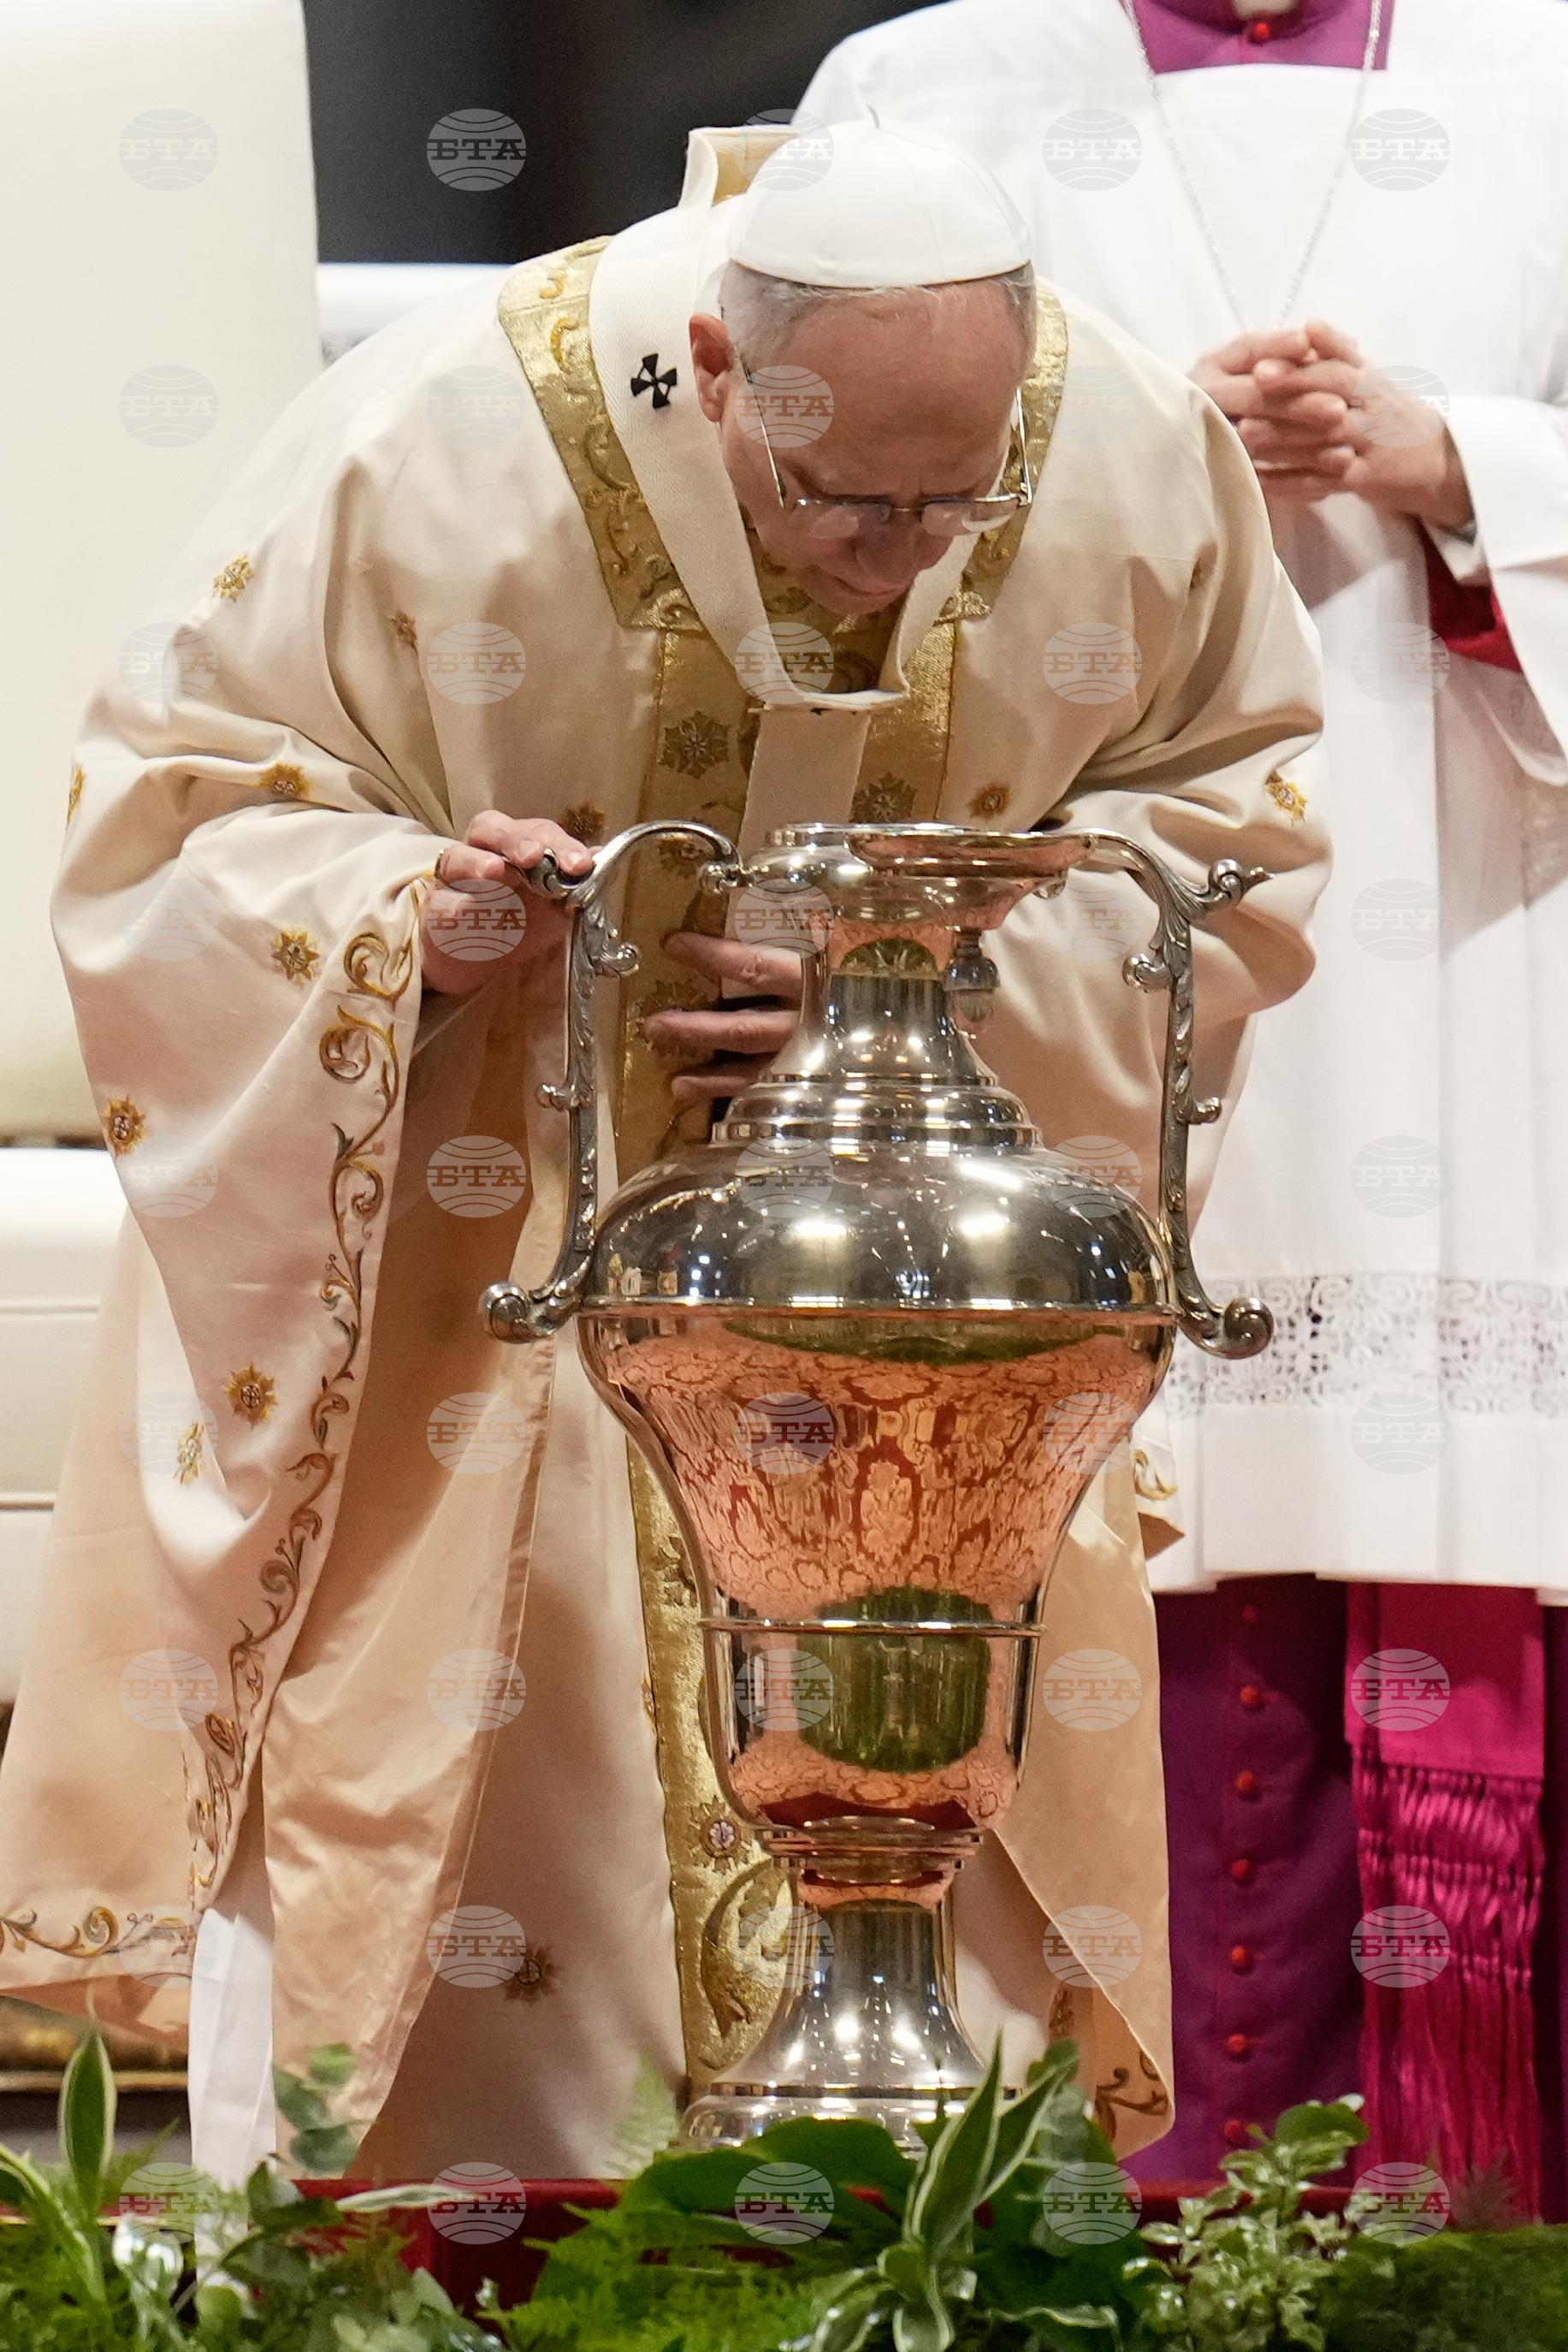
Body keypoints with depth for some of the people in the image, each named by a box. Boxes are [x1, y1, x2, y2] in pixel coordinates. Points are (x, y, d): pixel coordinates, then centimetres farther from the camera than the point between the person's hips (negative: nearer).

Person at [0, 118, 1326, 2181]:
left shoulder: (1145, 464, -15)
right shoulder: (425, 452, -22)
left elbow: (1232, 827, -3)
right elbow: (173, 811, -11)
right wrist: (415, 917, -31)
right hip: (475, 1280, -2)